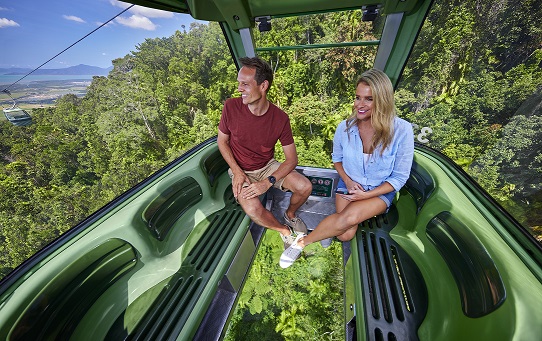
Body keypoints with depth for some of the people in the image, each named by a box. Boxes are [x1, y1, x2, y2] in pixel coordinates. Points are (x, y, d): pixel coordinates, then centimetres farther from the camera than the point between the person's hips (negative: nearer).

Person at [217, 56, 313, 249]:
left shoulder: (280, 118, -16)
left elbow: (292, 159, -12)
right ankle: (285, 231, 6)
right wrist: (237, 172, -15)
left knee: (305, 187, -17)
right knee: (252, 209, -28)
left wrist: (268, 182, -24)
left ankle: (290, 214, 20)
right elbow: (222, 141, -3)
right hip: (241, 170, -1)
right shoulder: (231, 107, -16)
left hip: (268, 166, 1)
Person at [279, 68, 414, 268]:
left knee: (350, 217, -32)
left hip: (381, 192, -1)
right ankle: (327, 230, 13)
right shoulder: (345, 127, -11)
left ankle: (303, 241, -8)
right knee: (345, 235, -22)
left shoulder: (402, 130, -17)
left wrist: (367, 195, -19)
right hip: (349, 185, 1)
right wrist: (348, 180, -11)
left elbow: (400, 177, -8)